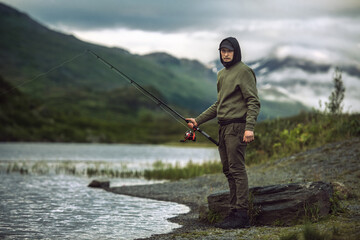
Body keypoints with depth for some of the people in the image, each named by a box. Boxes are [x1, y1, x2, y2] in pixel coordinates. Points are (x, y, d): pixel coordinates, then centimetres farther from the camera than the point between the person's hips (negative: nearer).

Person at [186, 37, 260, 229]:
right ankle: (234, 212, 12)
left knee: (237, 169, -11)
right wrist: (198, 120, 24)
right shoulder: (222, 74, 20)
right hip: (223, 127, 9)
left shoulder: (244, 71, -6)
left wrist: (249, 128, -22)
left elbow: (253, 102, -12)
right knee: (229, 171, 8)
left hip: (237, 127, -9)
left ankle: (242, 215, -11)